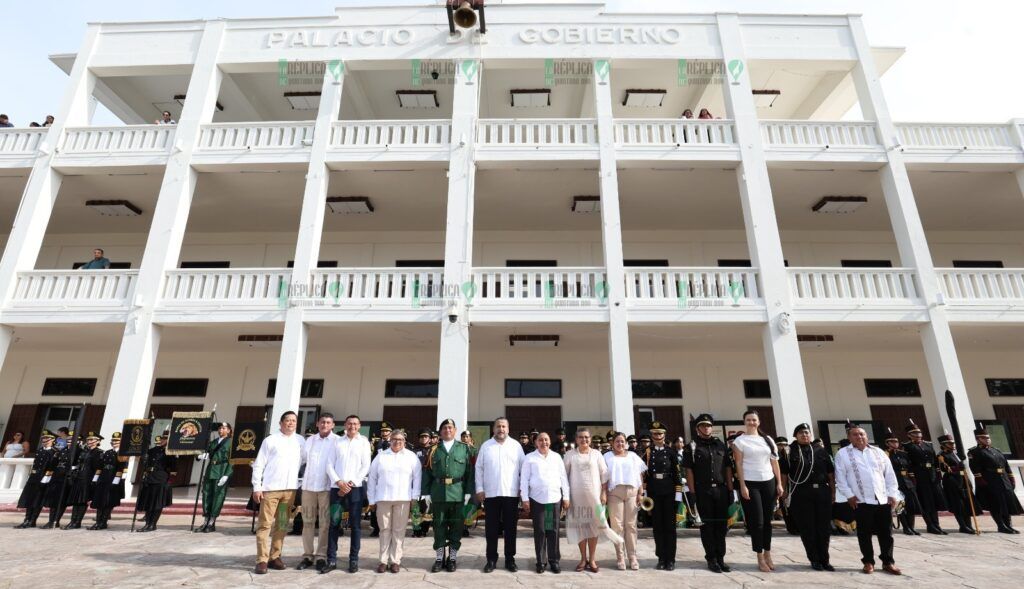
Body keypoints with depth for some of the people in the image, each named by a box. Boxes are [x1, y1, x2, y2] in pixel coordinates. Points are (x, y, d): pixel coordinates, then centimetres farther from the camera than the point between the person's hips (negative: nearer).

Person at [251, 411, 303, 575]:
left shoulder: (300, 441, 9)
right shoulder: (270, 440, -1)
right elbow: (259, 465, -1)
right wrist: (256, 487, -6)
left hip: (290, 489, 3)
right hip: (270, 488, -3)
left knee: (282, 525, 10)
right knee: (265, 524, 0)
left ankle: (275, 557, 20)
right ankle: (262, 560, 6)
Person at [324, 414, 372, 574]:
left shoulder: (364, 442, 6)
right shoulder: (337, 441, 10)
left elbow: (366, 466, 0)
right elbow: (330, 464, 5)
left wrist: (351, 483, -9)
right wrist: (339, 482, -9)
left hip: (356, 487, -1)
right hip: (337, 487, 1)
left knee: (355, 524, 2)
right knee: (334, 523, 1)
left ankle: (354, 560, 10)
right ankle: (331, 560, 10)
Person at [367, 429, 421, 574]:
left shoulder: (411, 457, 4)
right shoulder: (381, 456, 7)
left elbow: (417, 477, 3)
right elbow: (372, 478, 8)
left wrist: (414, 497, -2)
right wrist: (372, 500, 6)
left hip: (403, 499, -1)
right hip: (383, 498, 1)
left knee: (399, 530, 4)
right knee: (385, 530, 7)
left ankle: (395, 560, 13)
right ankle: (383, 560, 16)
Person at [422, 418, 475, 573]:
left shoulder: (464, 448, 6)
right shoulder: (434, 450, 8)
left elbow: (469, 471, 2)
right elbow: (427, 472, 5)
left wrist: (468, 491, -4)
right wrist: (426, 492, -1)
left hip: (457, 493, -1)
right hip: (438, 493, 1)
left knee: (456, 526, 7)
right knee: (439, 525, 8)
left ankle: (452, 558, 20)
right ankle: (439, 558, 20)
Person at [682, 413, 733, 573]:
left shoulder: (721, 445, 11)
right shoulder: (692, 447, 0)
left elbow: (728, 468, 11)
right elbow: (689, 470, -4)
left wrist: (730, 489, 4)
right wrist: (692, 493, -9)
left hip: (721, 489, 3)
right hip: (702, 491, -3)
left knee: (721, 525, 7)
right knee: (707, 525, 4)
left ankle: (720, 558, 19)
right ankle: (711, 559, 15)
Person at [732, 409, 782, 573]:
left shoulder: (767, 439, 9)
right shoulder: (739, 441, -3)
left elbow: (775, 462, 9)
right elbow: (738, 465, -6)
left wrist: (779, 483, 3)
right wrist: (742, 486, -11)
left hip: (769, 482, 4)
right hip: (750, 484, -4)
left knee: (767, 520, 9)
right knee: (756, 521, -1)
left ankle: (767, 554, 22)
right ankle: (760, 558, 10)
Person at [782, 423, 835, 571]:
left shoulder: (820, 451, 10)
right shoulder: (790, 452, 2)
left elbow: (830, 473, 11)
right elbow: (784, 474, 1)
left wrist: (833, 491, 5)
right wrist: (784, 492, -4)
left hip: (822, 492, 3)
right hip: (801, 494, -2)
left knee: (824, 528, 6)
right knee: (807, 528, 4)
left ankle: (824, 559, 20)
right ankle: (814, 559, 17)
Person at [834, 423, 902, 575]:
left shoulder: (878, 452, 11)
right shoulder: (842, 453, -1)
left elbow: (890, 474, 12)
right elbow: (840, 477, -3)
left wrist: (892, 494, 4)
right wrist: (849, 495, -8)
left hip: (883, 499, 3)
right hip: (861, 501, -3)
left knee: (886, 532, 8)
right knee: (865, 533, 3)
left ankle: (888, 562, 21)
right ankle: (868, 562, 14)